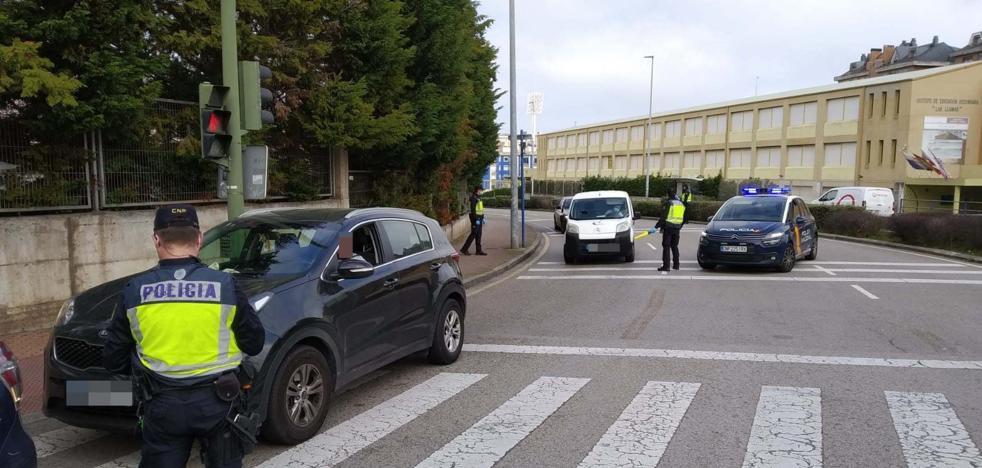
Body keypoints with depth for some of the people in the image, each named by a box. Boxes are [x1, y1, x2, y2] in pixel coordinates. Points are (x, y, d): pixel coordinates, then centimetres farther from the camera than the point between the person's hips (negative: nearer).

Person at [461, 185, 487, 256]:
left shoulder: (479, 198, 17)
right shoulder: (473, 198, -14)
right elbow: (473, 210, -20)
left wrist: (482, 218, 20)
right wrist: (476, 219, -23)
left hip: (479, 218, 9)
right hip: (475, 218, -9)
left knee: (478, 235, 9)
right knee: (474, 234, -7)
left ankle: (479, 250, 12)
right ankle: (464, 249, -1)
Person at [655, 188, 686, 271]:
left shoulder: (668, 203, -10)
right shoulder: (681, 203, 12)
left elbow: (663, 217, -16)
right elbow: (684, 218, 17)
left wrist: (657, 226, -12)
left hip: (668, 227, -6)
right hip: (677, 228, 6)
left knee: (666, 247, -3)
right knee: (674, 246, 16)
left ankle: (666, 265, -7)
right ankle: (676, 265, 17)